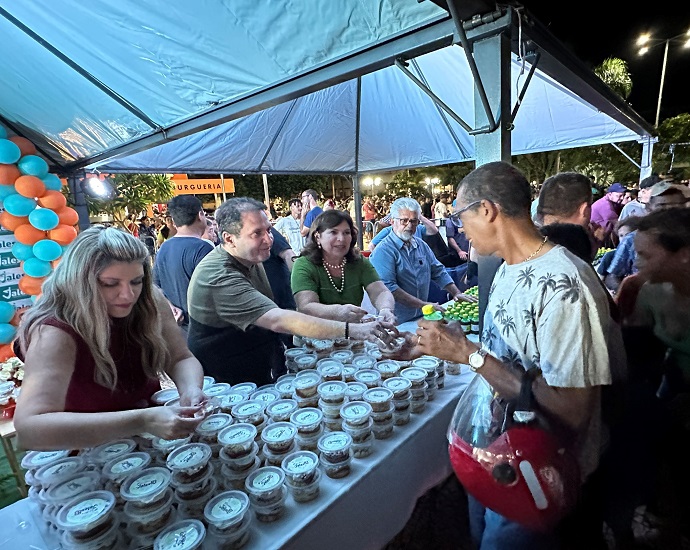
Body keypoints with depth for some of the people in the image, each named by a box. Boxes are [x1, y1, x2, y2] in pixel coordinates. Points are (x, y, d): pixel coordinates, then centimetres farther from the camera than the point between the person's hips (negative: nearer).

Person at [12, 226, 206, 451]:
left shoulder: (149, 302, -11)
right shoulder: (55, 332, -24)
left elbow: (181, 359, -6)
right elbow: (28, 428, -35)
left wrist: (190, 389, -28)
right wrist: (142, 421, -44)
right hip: (86, 455, -3)